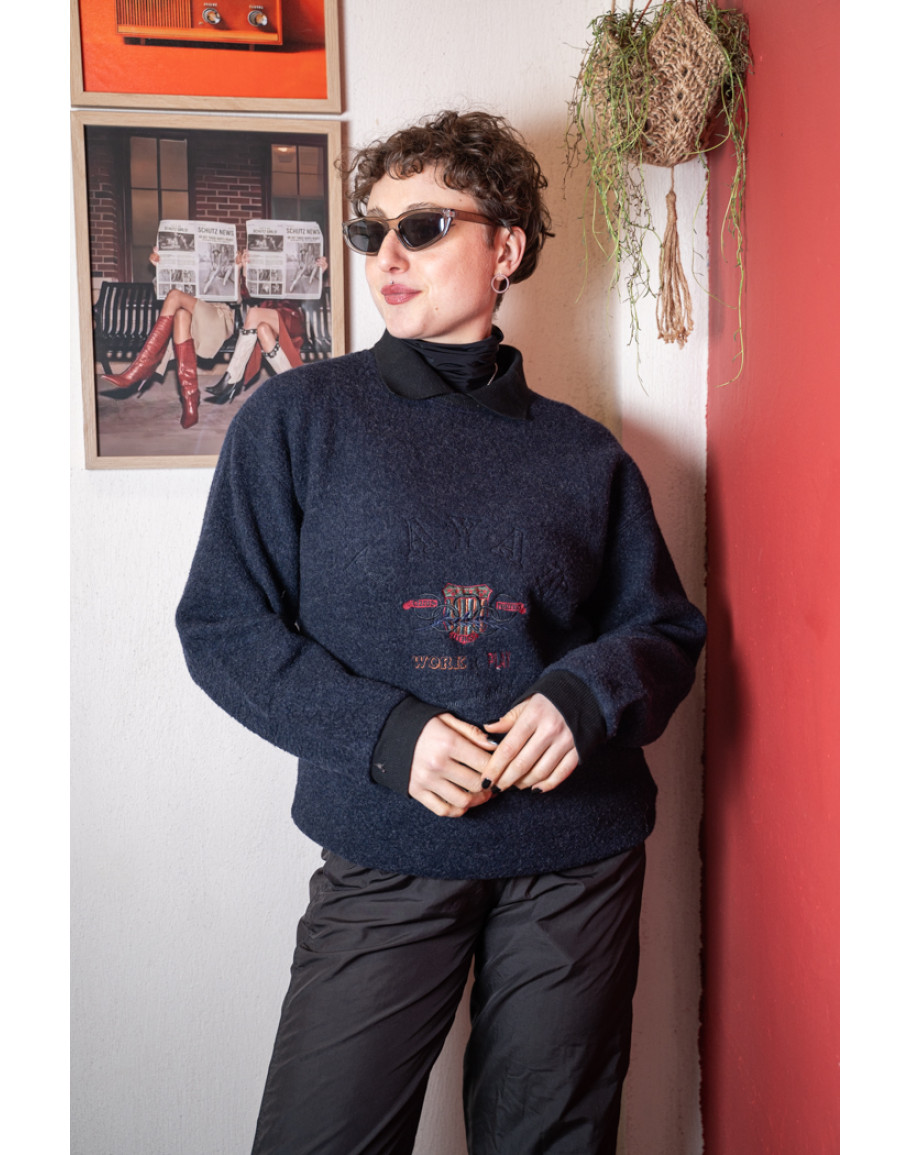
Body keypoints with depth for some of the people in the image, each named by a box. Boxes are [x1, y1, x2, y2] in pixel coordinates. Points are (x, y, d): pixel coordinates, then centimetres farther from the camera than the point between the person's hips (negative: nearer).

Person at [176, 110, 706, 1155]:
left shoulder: (582, 453, 5)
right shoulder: (298, 418, 0)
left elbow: (666, 628, 11)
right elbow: (221, 623, -3)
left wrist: (590, 693, -12)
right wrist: (385, 732, -15)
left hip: (580, 854, 2)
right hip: (384, 858, -1)